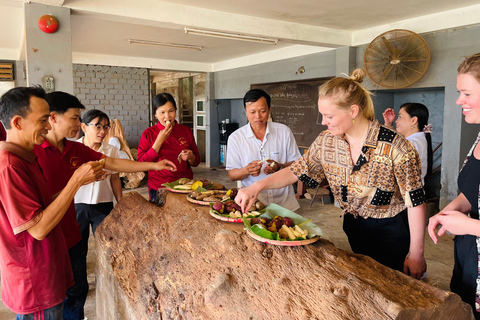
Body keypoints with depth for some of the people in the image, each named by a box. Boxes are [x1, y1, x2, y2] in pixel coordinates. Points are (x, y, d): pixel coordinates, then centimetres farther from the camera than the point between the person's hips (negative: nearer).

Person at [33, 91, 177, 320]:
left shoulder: (76, 149, 4)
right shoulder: (33, 151, -18)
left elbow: (114, 164, 8)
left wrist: (153, 165, 7)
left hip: (71, 237, 7)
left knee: (77, 291, 22)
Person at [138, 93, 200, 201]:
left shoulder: (186, 131, 4)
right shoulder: (148, 134, -2)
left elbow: (196, 162, 11)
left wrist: (191, 158, -13)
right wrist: (159, 141, -15)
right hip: (158, 189, -2)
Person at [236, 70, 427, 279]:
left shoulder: (395, 148, -25)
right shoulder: (325, 142, -10)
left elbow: (416, 202, -18)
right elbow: (296, 171, -1)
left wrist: (416, 254, -12)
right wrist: (257, 186, -15)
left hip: (392, 232, -4)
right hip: (354, 227, 5)